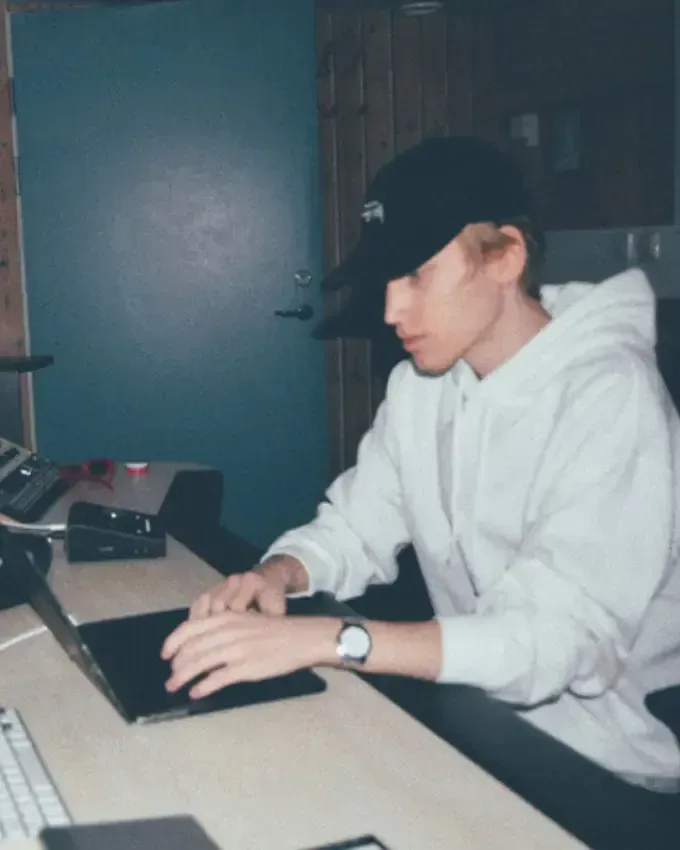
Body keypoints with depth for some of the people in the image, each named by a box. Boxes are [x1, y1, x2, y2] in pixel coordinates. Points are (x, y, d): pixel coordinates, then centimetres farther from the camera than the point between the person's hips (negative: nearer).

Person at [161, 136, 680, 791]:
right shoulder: (421, 384, 3)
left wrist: (320, 639, -37)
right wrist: (274, 574, -17)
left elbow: (562, 636, -30)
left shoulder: (610, 396, -21)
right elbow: (354, 528, 6)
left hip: (605, 766, -6)